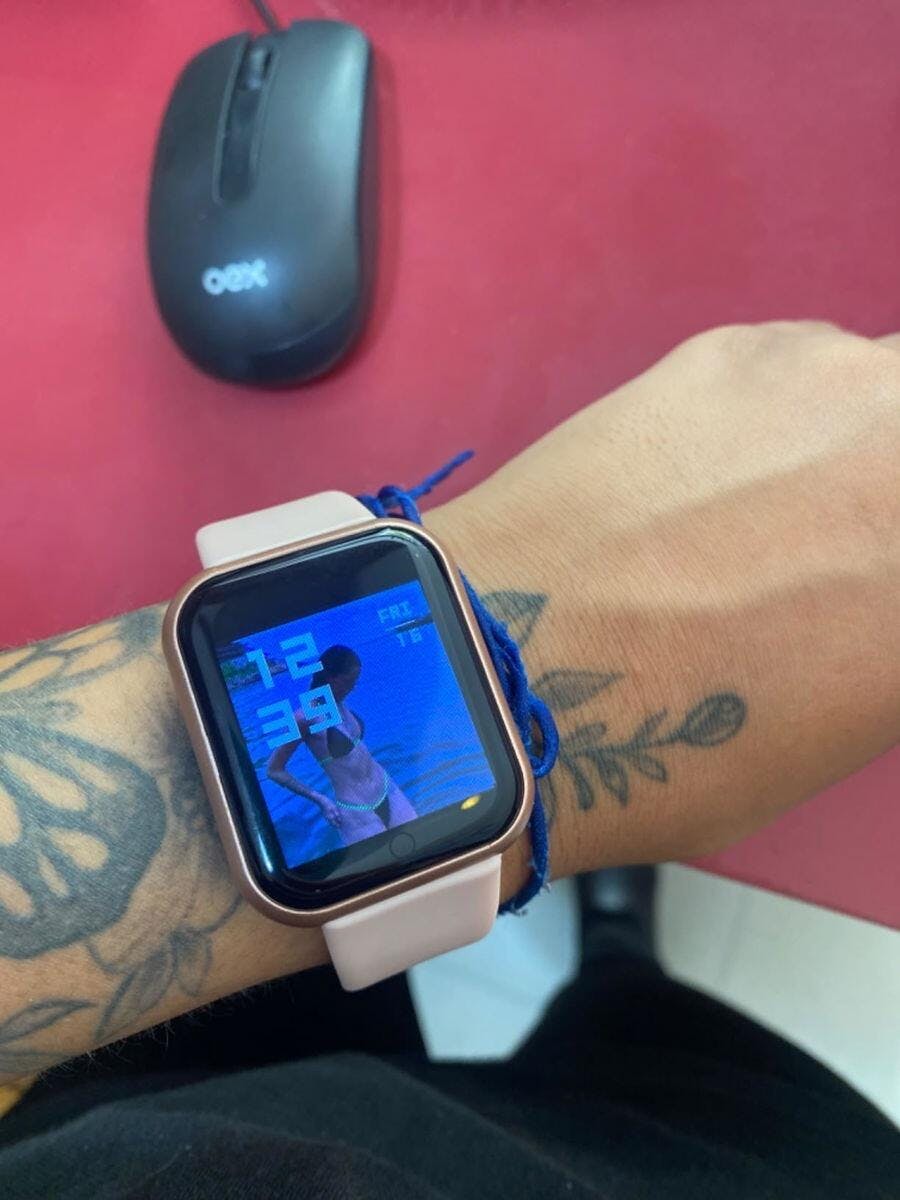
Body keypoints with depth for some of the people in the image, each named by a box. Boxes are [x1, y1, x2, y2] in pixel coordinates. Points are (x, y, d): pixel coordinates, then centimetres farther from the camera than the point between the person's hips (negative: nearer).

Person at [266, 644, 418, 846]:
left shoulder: (339, 703, -2)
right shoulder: (306, 718, -22)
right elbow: (274, 770, -16)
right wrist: (320, 799, -17)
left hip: (387, 790, 7)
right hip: (356, 812, -7)